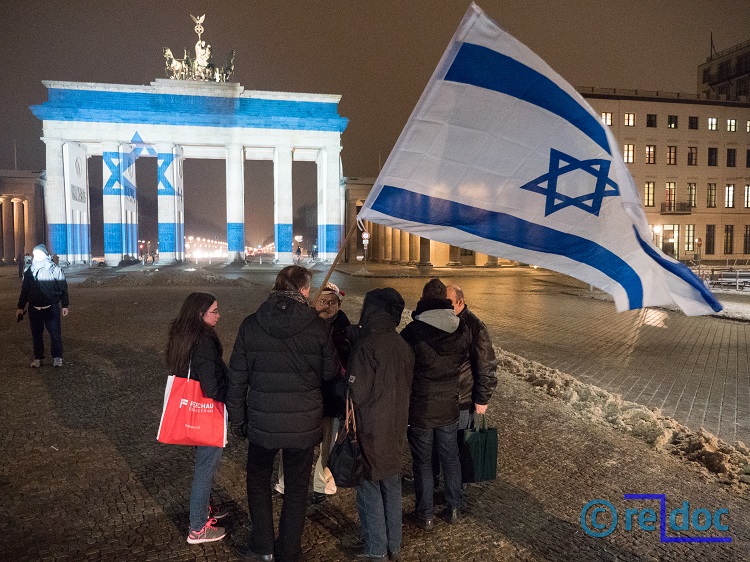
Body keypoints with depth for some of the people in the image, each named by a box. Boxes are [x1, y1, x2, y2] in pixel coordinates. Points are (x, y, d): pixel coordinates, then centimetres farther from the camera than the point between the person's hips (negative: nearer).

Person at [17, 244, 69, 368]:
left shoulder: (55, 269, -4)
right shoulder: (29, 271, 5)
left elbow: (63, 288, -1)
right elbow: (24, 290, 12)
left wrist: (65, 305, -2)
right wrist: (20, 307, 10)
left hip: (52, 308, -3)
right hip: (34, 308, 3)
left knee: (55, 333, -1)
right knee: (36, 334, 10)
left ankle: (57, 357, 11)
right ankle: (38, 357, 22)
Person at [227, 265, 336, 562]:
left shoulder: (250, 325, -8)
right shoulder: (317, 326, -12)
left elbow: (237, 378, -3)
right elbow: (329, 373, -3)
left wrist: (237, 418, 9)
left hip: (262, 421, 1)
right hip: (304, 422, 0)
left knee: (258, 479, 24)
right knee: (296, 487, 17)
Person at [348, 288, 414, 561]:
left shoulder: (367, 345, -20)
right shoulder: (403, 346, 0)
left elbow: (356, 392, -18)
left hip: (371, 431, -6)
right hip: (396, 429, 7)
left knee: (370, 488, 8)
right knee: (392, 487, 17)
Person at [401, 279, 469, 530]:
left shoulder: (413, 332, -20)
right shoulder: (461, 330, -7)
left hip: (419, 409, -4)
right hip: (449, 406, 4)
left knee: (422, 462, 11)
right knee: (450, 457, 19)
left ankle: (425, 515, 22)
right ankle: (454, 508, 31)